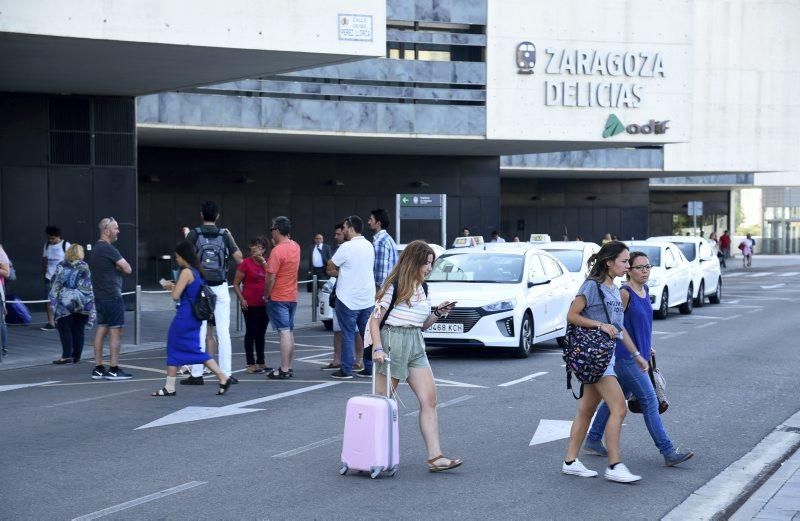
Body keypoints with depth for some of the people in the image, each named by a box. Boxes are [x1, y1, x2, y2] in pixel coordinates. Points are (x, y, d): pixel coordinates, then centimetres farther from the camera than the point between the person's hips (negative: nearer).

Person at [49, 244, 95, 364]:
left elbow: (54, 284, 0)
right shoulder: (85, 267, 6)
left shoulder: (61, 266, 2)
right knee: (78, 330, 7)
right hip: (84, 303, 3)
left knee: (65, 329, 1)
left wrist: (53, 300, 5)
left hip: (66, 302, -3)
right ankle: (76, 356, 9)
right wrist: (91, 303, 12)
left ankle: (67, 355, -6)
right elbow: (90, 286, 6)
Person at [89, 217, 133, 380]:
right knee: (116, 332, -5)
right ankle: (114, 370, -5)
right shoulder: (108, 249, -15)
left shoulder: (96, 248, 16)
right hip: (112, 296, -9)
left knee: (101, 330, 10)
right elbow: (127, 269, -15)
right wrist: (120, 267, 5)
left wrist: (116, 267, 1)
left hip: (100, 296, 10)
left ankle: (98, 368, 12)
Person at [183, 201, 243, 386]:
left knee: (199, 332, 3)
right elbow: (239, 259, 3)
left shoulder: (194, 235, -4)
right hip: (220, 288, 1)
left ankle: (197, 374, 3)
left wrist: (186, 238, 11)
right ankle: (226, 374, 2)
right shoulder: (224, 235, 0)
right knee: (223, 332, 2)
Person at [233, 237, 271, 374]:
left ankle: (261, 362, 22)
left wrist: (264, 263, -10)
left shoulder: (268, 263, 7)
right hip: (250, 305, -5)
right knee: (251, 333, 0)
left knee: (261, 333, 13)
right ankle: (251, 364, 4)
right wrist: (241, 298, -15)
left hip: (264, 304, 5)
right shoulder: (246, 263, -6)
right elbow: (236, 283, -4)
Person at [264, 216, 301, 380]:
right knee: (290, 332, 12)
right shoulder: (295, 247, 6)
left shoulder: (277, 251, -19)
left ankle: (284, 370, -7)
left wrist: (266, 295, -6)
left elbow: (271, 277, -18)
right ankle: (288, 367, 18)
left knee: (284, 332, -8)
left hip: (278, 298, -8)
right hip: (292, 297, 8)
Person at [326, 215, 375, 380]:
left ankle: (346, 370, 1)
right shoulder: (369, 246, 8)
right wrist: (341, 272, 11)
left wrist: (336, 272, 13)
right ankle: (370, 368, 13)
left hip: (348, 299, -6)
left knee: (348, 334, -1)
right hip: (368, 298, 7)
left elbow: (330, 266, -6)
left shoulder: (347, 247, -15)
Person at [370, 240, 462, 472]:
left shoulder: (422, 288, 14)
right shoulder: (395, 286, -7)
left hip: (416, 346, 7)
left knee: (429, 400, -2)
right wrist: (377, 348, -20)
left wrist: (439, 313, 5)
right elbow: (374, 320, -9)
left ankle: (435, 457, -4)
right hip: (394, 342, -7)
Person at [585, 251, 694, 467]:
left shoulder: (645, 290, 10)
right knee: (650, 402, -8)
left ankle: (593, 441, 26)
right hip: (626, 358, -9)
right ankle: (668, 452, -5)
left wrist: (649, 347, 24)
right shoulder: (624, 293, -16)